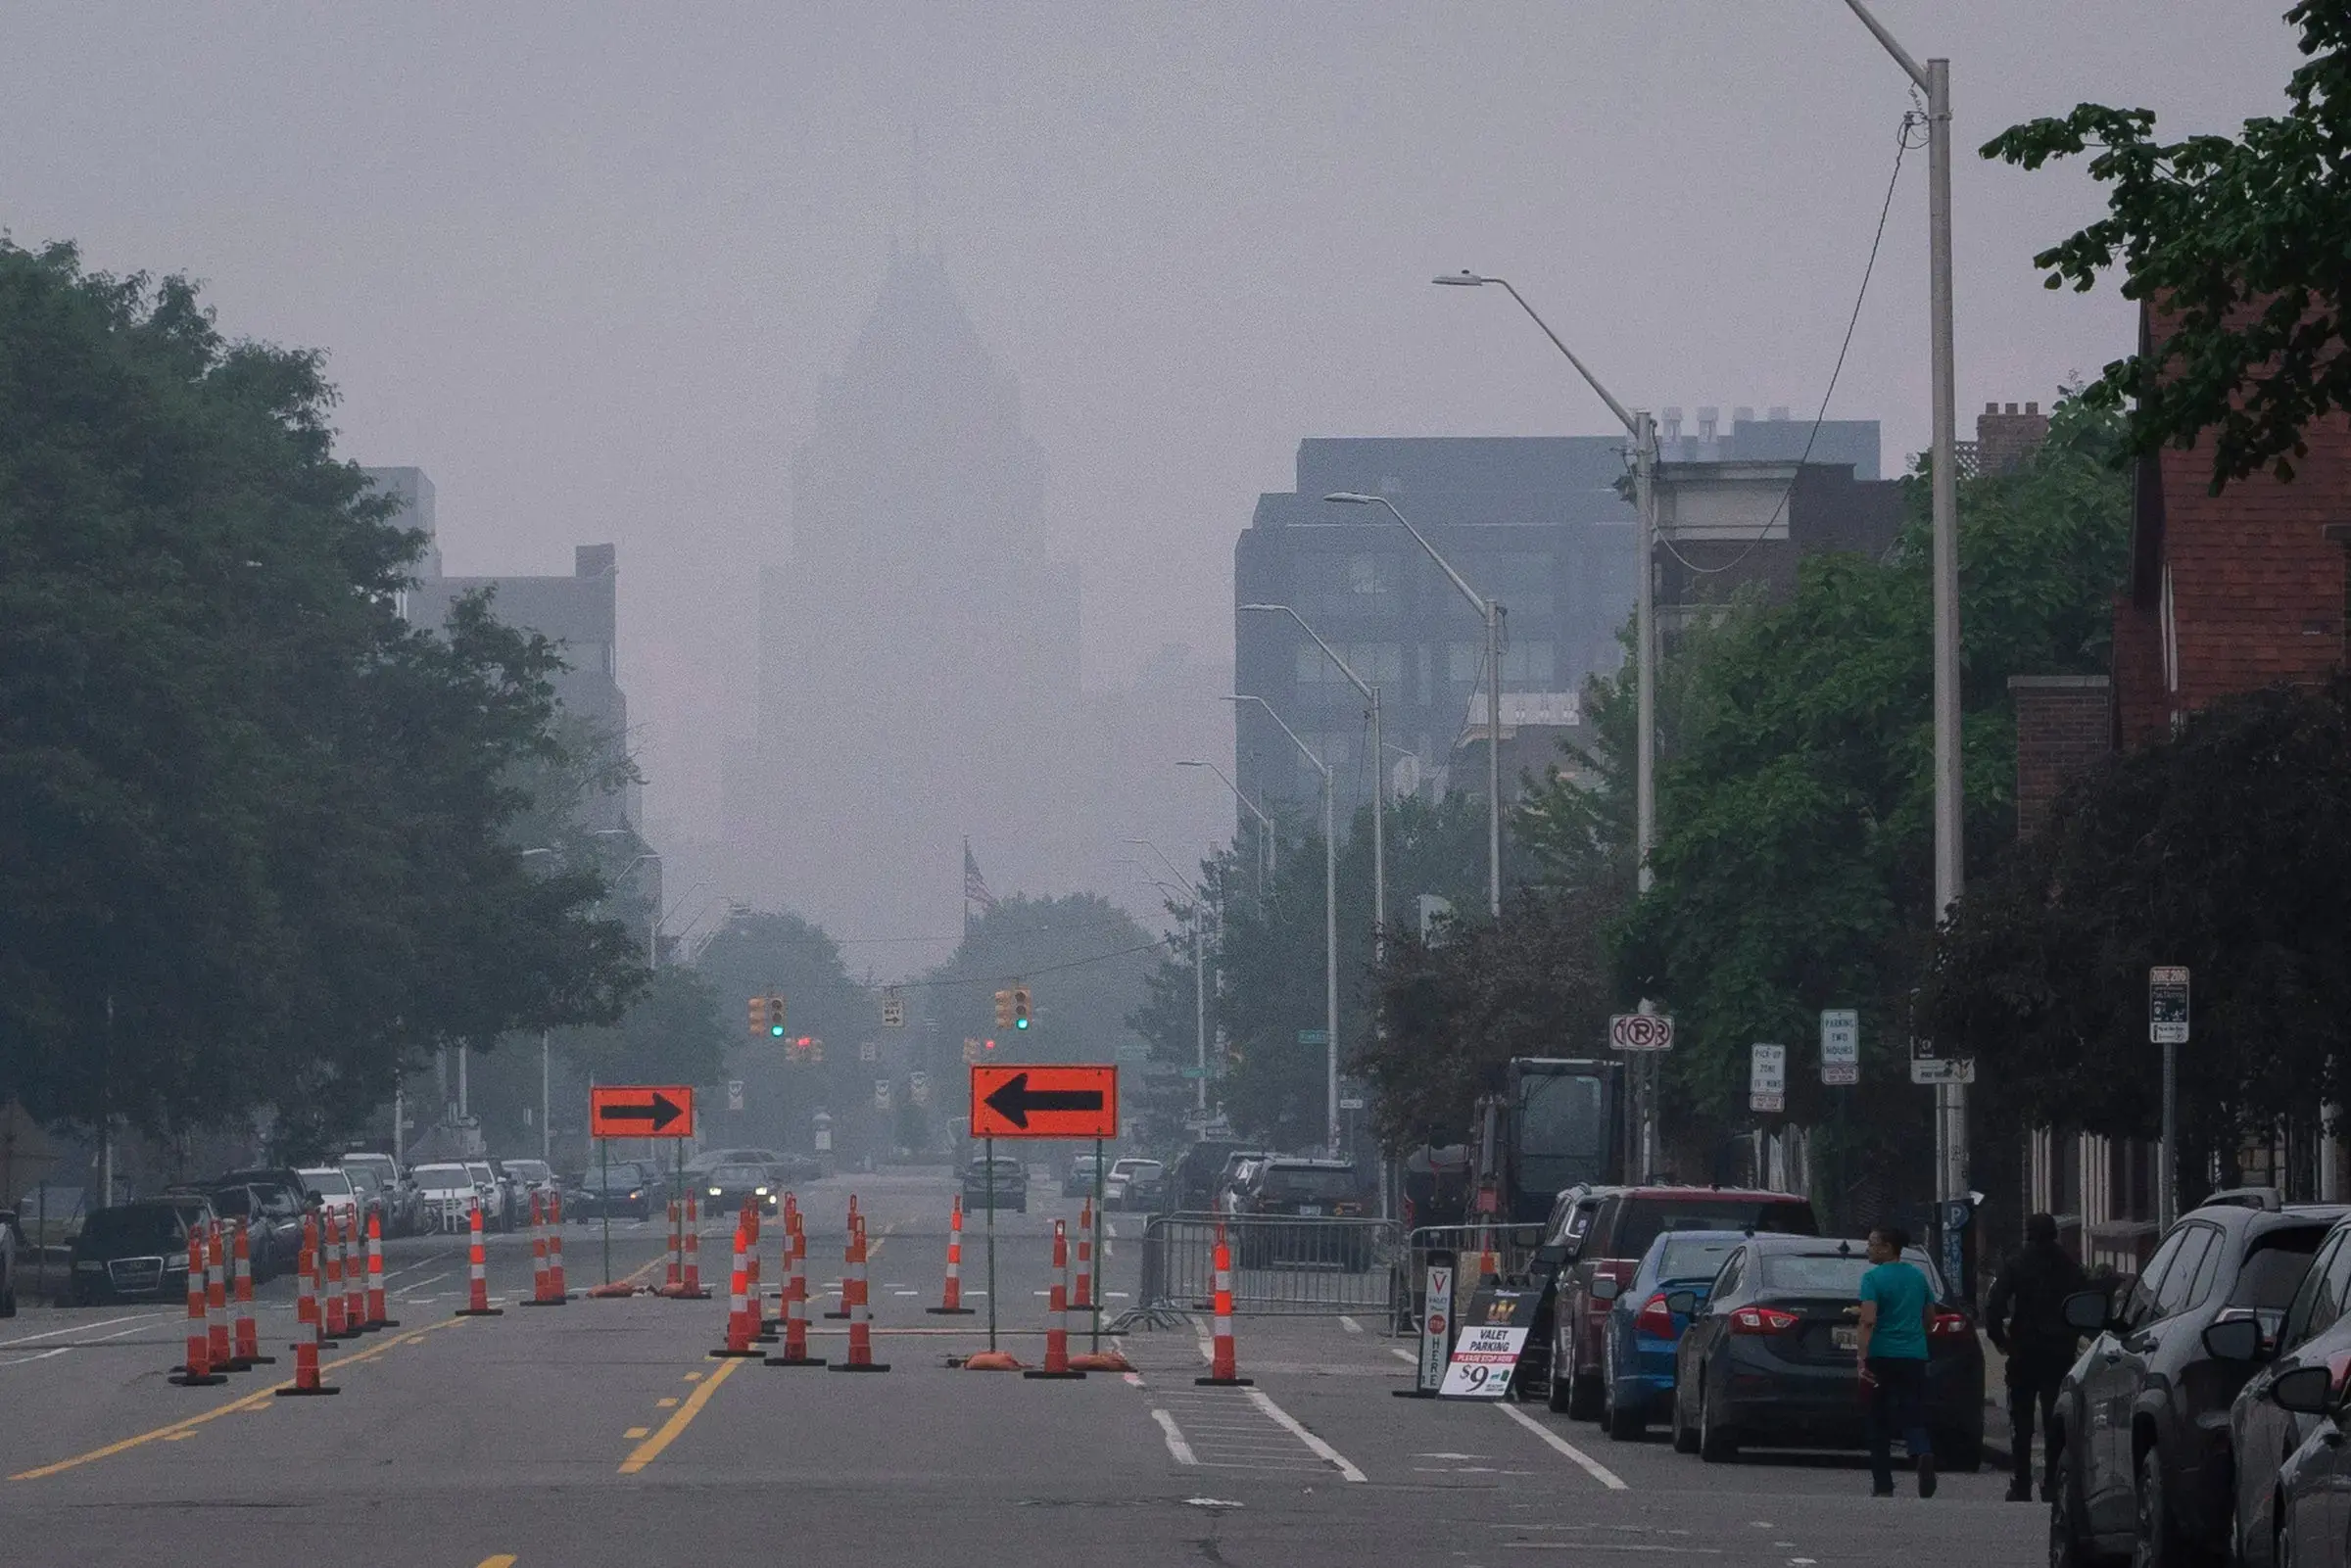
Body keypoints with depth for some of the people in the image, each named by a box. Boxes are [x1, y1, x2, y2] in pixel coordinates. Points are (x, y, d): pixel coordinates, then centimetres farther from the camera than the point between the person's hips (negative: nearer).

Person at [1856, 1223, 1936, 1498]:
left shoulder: (1874, 1278, -9)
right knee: (1912, 1416, 2)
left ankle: (1883, 1485, 10)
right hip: (1915, 1357, 4)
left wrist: (1862, 1359, -20)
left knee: (1880, 1422, 7)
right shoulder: (1917, 1276, 9)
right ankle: (1923, 1454, -30)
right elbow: (1930, 1314, 18)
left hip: (1883, 1356, -4)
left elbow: (1868, 1321, -18)